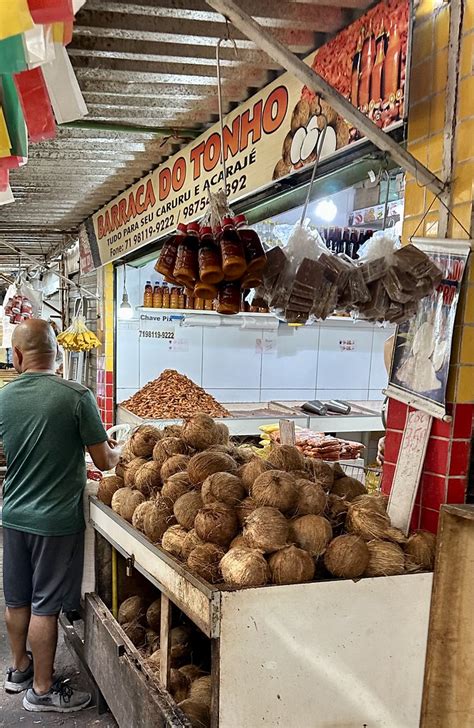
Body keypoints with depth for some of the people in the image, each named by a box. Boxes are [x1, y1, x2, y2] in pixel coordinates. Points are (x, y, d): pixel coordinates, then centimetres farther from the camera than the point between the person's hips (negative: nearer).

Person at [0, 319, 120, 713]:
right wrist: (117, 451, 10)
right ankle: (42, 689, 21)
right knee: (45, 606, 7)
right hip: (56, 519, -5)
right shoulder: (77, 396, -18)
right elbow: (104, 461, -12)